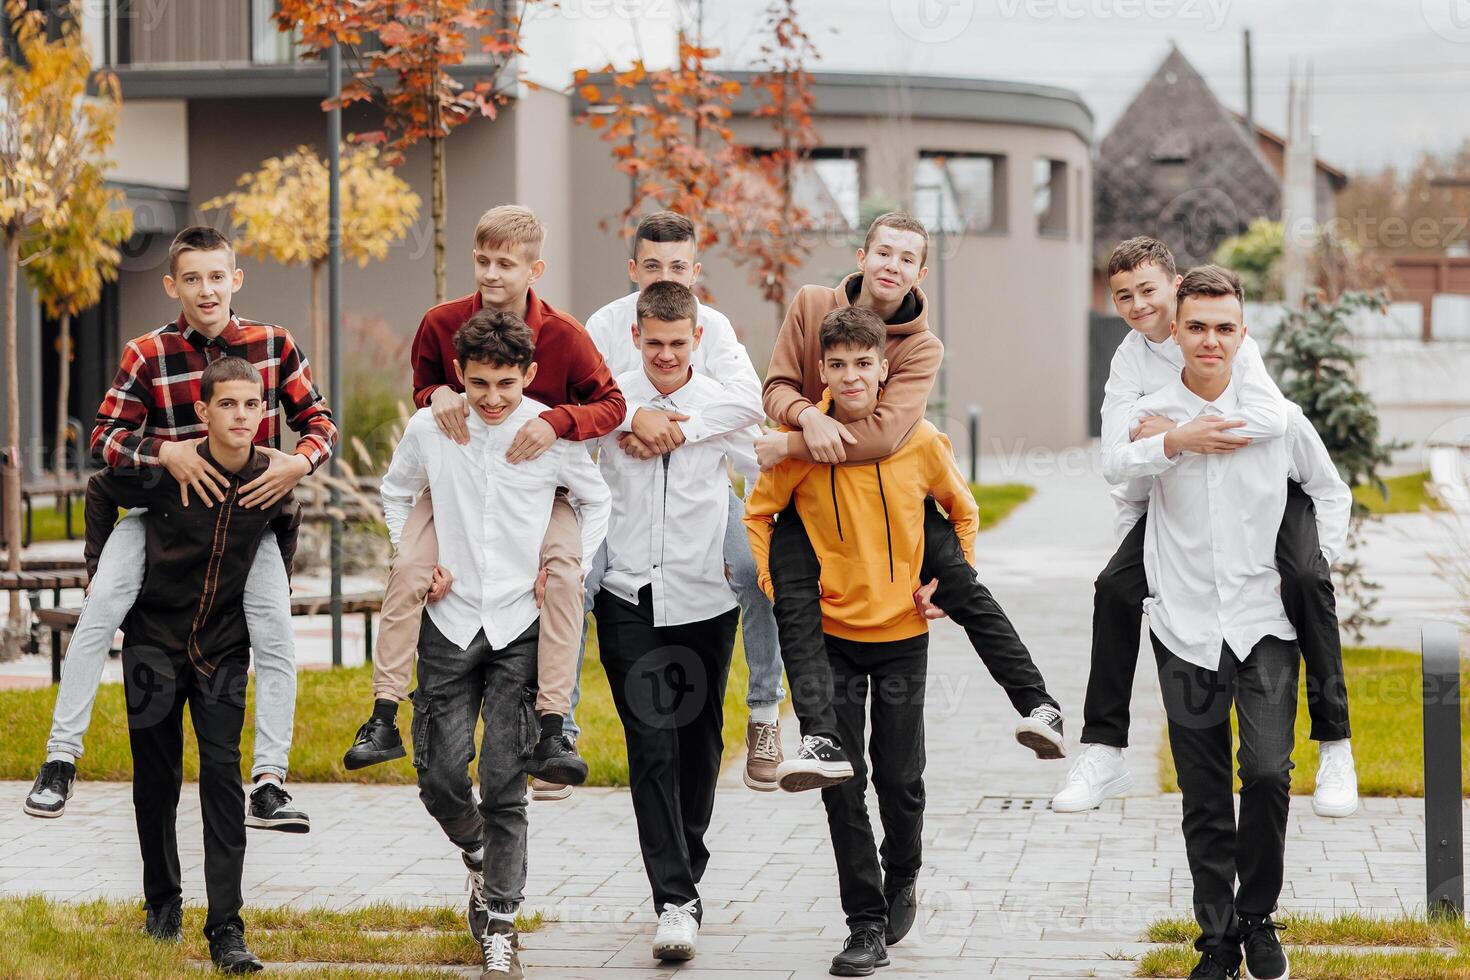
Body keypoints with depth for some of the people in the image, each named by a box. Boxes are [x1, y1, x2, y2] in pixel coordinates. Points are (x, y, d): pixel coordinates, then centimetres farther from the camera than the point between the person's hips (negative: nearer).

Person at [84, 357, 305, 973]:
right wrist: (101, 570, 3)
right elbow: (101, 493, 3)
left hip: (224, 644, 1)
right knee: (156, 776, 8)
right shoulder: (167, 468, -17)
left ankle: (226, 928, -12)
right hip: (155, 636, -1)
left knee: (222, 773, -10)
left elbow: (286, 524, 16)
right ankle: (162, 900, 30)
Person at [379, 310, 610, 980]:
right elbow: (397, 495, 16)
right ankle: (479, 855, 30)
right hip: (450, 623, 2)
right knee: (441, 777, -2)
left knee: (505, 784, -5)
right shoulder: (429, 428, -3)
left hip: (521, 628, -2)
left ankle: (499, 926, 3)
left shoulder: (553, 434, -5)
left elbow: (595, 503, 12)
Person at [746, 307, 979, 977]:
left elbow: (962, 511, 11)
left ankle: (901, 879, 34)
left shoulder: (920, 442, -7)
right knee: (842, 783, -1)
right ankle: (867, 925, 8)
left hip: (902, 631, 0)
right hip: (829, 633, 0)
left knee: (901, 778, 5)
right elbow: (758, 514, 5)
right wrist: (773, 588, -5)